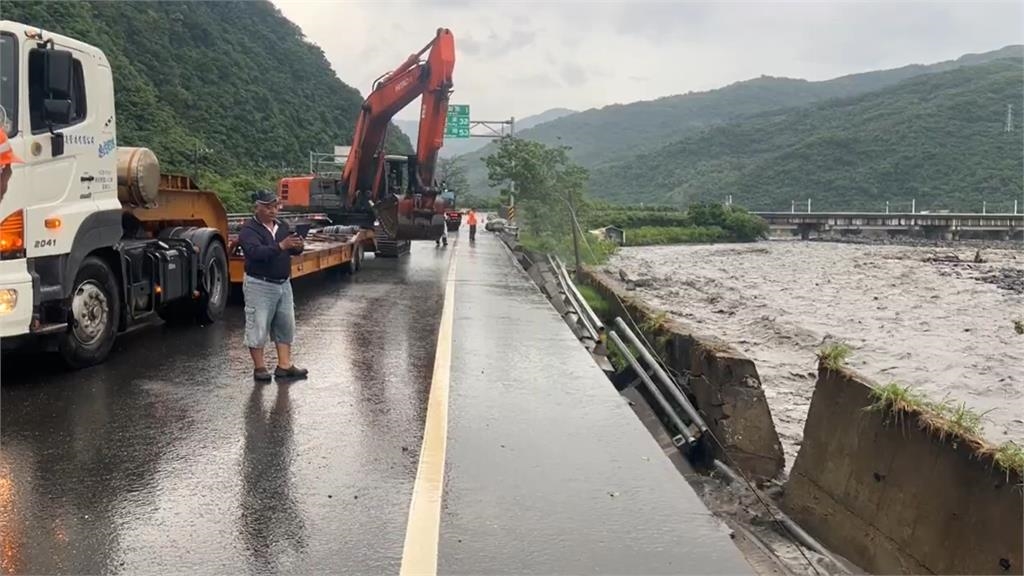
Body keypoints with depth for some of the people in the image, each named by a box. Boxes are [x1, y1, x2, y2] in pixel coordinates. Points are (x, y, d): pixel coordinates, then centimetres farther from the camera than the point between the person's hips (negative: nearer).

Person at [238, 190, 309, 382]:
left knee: (286, 325, 10)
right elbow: (256, 252, -26)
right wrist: (281, 246, -38)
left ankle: (284, 365, 19)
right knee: (258, 327, 1)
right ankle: (259, 367, 12)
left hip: (283, 284, 7)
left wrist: (298, 247, -18)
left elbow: (293, 251, 6)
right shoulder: (248, 230, -10)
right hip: (259, 285, -6)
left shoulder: (283, 226, 9)